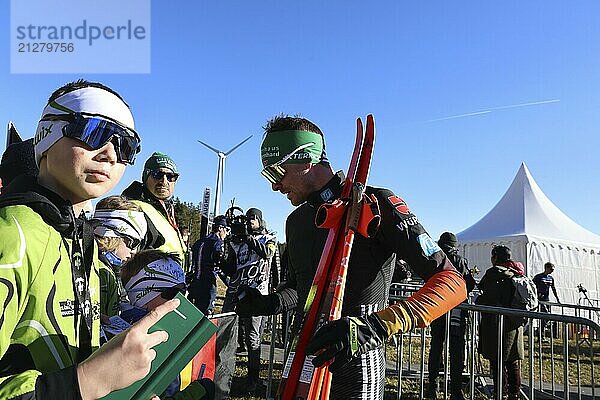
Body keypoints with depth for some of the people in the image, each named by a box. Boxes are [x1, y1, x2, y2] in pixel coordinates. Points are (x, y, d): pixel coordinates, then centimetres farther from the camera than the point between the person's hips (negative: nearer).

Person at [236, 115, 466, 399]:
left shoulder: (375, 204, -14)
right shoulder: (296, 221, 10)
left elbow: (452, 283, -19)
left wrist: (375, 326, -32)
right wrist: (270, 303, 0)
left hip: (355, 366, -6)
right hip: (303, 360, 7)